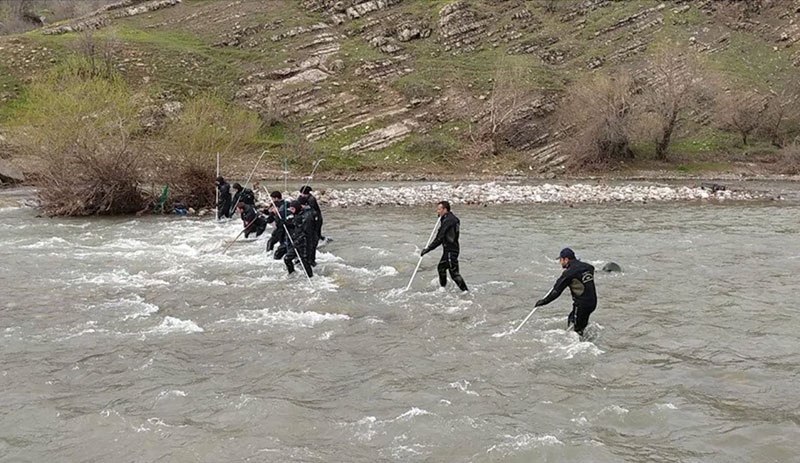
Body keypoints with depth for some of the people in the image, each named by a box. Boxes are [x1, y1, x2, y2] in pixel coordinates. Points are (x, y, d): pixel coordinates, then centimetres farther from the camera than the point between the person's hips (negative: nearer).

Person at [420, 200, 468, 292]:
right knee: (441, 267, 24)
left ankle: (465, 291, -6)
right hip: (448, 250, 11)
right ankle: (443, 288, 39)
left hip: (451, 251, -11)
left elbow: (440, 238, -23)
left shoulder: (448, 221, -20)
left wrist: (427, 249, -20)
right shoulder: (451, 218, 11)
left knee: (454, 273, -9)